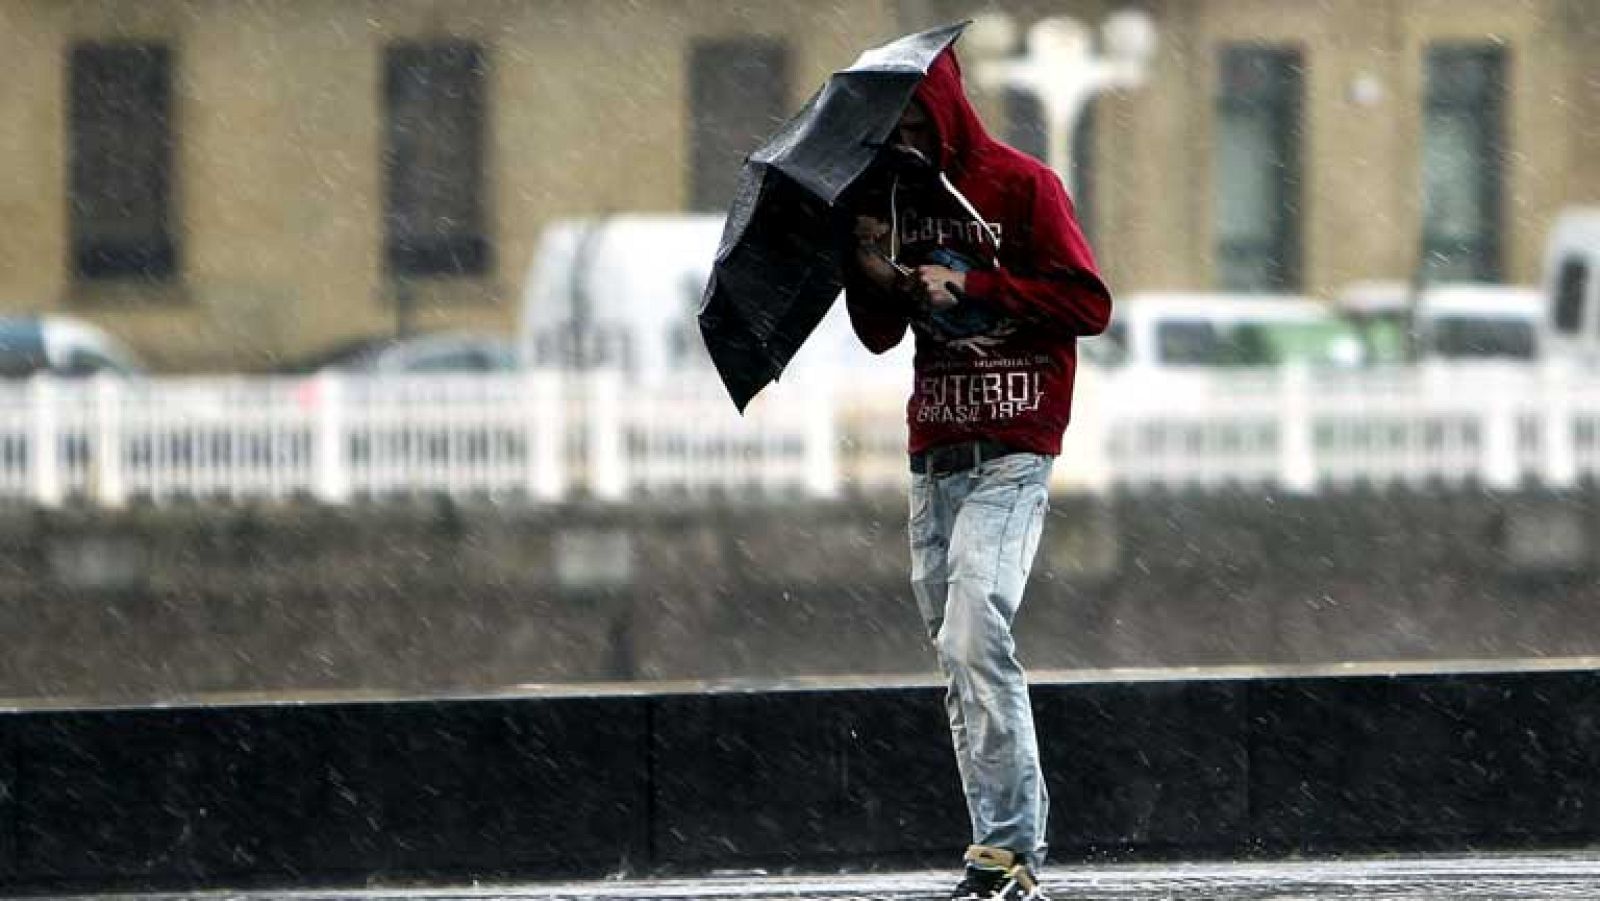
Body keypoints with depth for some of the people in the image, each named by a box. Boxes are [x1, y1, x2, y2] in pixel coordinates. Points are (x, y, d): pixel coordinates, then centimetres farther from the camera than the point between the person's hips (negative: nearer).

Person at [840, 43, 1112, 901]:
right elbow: (879, 335, 17)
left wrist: (971, 284, -14)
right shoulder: (895, 195, 14)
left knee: (975, 642, -19)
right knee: (959, 658, 2)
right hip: (933, 457, 7)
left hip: (1010, 455, -7)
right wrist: (872, 277, -4)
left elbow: (1088, 303, -9)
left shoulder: (1021, 186, -3)